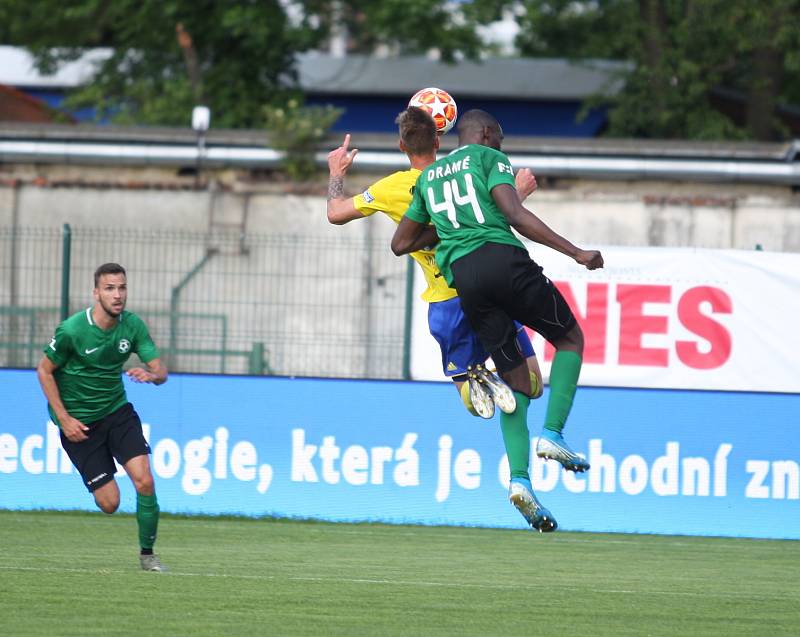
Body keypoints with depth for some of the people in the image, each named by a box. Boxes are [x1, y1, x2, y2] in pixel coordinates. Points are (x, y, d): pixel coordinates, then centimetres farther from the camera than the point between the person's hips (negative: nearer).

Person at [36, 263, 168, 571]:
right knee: (109, 503, -6)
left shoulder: (133, 325, -8)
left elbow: (161, 371, -5)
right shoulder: (72, 330, -20)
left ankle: (147, 553, 2)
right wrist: (64, 419, -11)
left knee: (144, 481, -16)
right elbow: (44, 370, -7)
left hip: (117, 410, 3)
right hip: (78, 422, -3)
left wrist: (151, 375, -31)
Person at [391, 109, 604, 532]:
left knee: (515, 381, 10)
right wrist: (576, 253, -9)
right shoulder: (489, 158, 7)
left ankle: (519, 478, -9)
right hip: (503, 260, -5)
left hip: (462, 278, 5)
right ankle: (552, 433, -4)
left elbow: (400, 244, 28)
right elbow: (516, 216, -8)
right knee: (570, 340, 15)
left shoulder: (428, 177, 25)